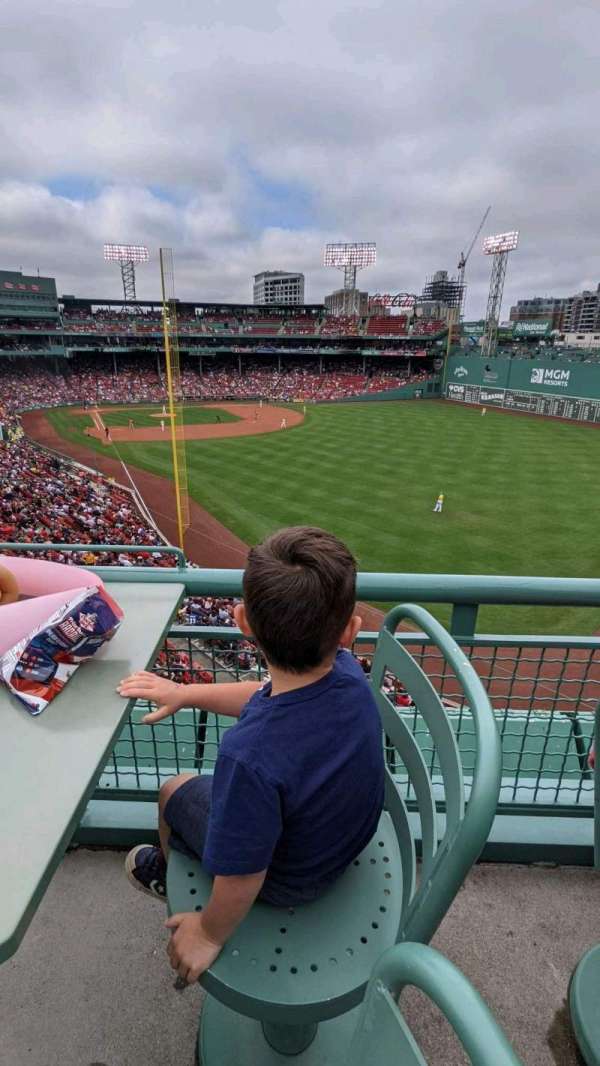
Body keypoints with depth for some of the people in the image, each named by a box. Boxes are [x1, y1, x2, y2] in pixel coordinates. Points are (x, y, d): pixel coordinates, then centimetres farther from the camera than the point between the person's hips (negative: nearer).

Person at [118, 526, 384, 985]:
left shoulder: (252, 757, -45)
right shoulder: (348, 673, -25)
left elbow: (241, 882, -28)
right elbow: (269, 694, -6)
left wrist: (209, 935, -6)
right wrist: (187, 693, 0)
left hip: (289, 879, -5)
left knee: (176, 791, 19)